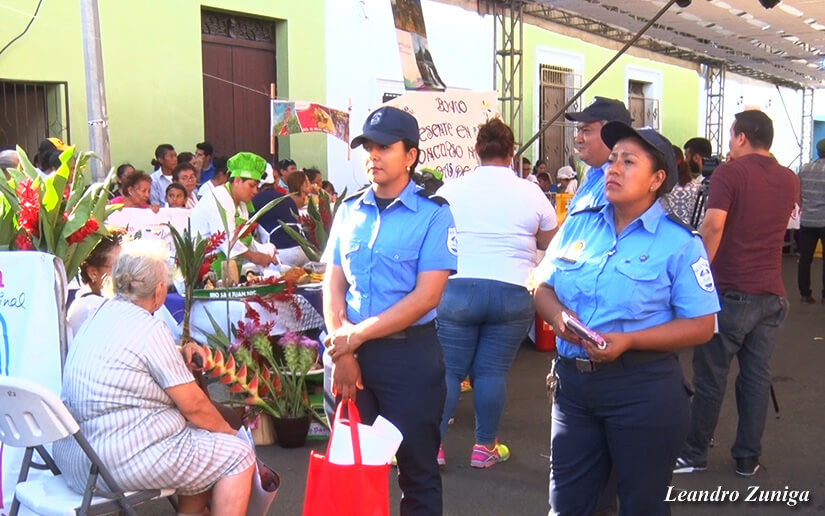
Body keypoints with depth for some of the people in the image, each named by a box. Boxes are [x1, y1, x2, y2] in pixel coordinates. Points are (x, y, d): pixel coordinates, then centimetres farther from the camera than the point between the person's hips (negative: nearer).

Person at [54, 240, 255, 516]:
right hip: (120, 460, -10)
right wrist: (228, 431, 5)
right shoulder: (149, 329, -17)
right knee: (238, 455, 1)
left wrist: (180, 352, 8)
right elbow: (193, 405, -13)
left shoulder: (100, 315, 9)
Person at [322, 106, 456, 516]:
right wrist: (342, 351, -7)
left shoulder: (433, 214, -6)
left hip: (408, 354, -4)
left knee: (417, 468, 6)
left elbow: (426, 296, -13)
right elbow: (334, 284, 5)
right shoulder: (349, 210, 8)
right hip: (348, 350, 4)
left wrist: (358, 334, -15)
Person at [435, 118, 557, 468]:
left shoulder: (451, 190, 1)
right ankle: (485, 447, 15)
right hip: (513, 292, 0)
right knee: (492, 371, 7)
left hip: (458, 290, 0)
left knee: (448, 370, 8)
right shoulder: (531, 193, 1)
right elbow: (549, 241, 13)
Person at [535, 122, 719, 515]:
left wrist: (628, 340, -21)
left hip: (643, 389, -4)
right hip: (572, 380, 4)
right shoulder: (578, 225, 7)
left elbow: (700, 326, -10)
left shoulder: (679, 243, -7)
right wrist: (558, 315, -12)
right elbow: (543, 288, 11)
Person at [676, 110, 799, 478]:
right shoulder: (790, 181, 10)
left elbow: (714, 225, -21)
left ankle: (694, 454, 13)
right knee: (757, 376, 10)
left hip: (730, 292, -5)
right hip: (771, 295, 6)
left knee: (710, 377, 4)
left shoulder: (729, 174, -8)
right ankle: (748, 458, 17)